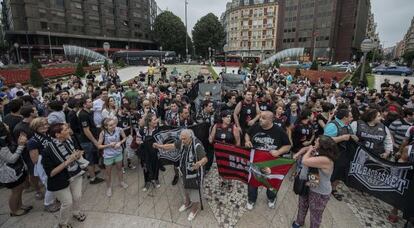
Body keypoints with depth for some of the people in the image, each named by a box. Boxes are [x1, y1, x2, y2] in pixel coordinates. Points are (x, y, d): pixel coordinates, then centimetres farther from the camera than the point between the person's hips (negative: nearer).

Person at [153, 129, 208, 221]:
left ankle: (195, 209, 40)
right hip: (184, 171, 7)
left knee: (194, 191, 13)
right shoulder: (182, 142, -13)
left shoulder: (197, 145, -33)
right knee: (185, 188, 27)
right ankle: (187, 203, 54)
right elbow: (172, 146, -1)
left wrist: (199, 163, -59)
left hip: (194, 173, -7)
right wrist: (160, 146, -11)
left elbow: (205, 159, -37)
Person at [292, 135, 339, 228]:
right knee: (302, 207, 31)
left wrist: (310, 150, -23)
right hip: (306, 187, 9)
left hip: (319, 193, -9)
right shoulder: (316, 152, -9)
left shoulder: (325, 160, -36)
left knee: (315, 215, 16)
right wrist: (298, 154, -9)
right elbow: (306, 149, 10)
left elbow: (304, 161, -39)